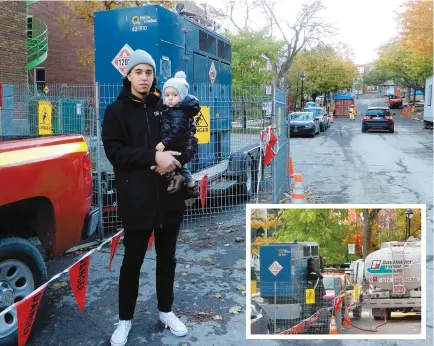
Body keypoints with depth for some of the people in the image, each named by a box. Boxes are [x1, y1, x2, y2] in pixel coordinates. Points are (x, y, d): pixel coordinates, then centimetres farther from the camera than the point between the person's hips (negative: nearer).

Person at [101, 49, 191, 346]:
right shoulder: (116, 110, 0)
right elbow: (114, 151, -12)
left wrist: (173, 159, -15)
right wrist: (153, 157, -22)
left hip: (170, 196, 3)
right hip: (136, 200, -3)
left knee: (167, 258, 16)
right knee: (132, 261, 9)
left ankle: (166, 311, 34)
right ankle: (125, 319, 27)